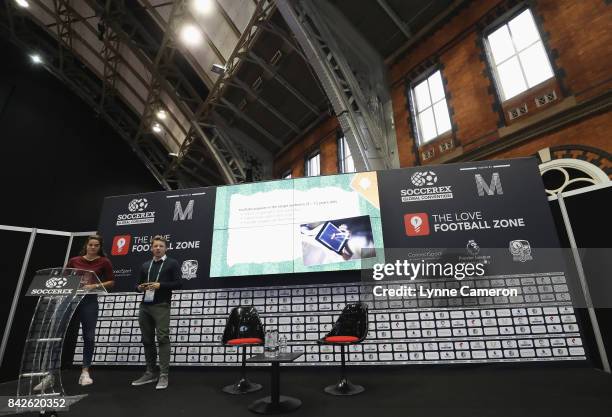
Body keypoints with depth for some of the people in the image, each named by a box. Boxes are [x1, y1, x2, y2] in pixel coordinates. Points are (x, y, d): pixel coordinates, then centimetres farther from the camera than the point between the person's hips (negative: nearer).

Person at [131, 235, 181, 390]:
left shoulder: (172, 263, 2)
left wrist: (160, 285, -17)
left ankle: (163, 375, -4)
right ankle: (150, 373, 21)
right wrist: (139, 287, -2)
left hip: (161, 306, -6)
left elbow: (178, 284, -6)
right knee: (147, 340, 10)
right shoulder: (145, 265, 19)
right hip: (145, 306, 6)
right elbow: (138, 284, 21)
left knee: (163, 339, -9)